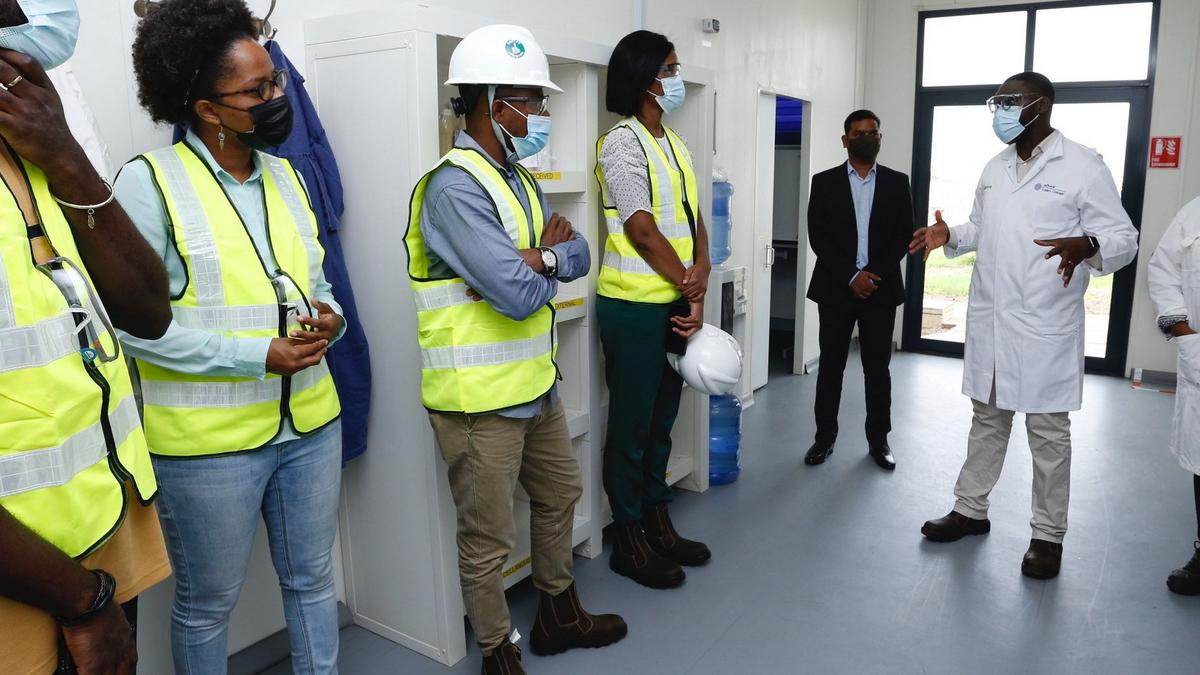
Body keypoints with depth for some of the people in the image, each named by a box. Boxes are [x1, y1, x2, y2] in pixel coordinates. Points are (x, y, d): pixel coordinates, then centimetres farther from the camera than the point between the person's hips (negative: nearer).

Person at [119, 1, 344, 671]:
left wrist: (328, 317, -8)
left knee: (313, 580, 20)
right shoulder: (149, 181, -12)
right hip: (209, 441, -5)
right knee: (209, 603, 16)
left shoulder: (287, 175, 7)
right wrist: (258, 355, -20)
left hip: (311, 423, 5)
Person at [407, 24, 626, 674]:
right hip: (481, 399, -10)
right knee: (488, 541, 6)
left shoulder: (518, 177, 11)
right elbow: (519, 293, -26)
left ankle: (559, 614, 44)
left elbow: (578, 257, 5)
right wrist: (547, 257, -5)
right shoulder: (455, 187, -20)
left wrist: (540, 256, -16)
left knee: (559, 497, 24)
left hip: (536, 385, 10)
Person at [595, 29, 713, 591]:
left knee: (662, 419, 16)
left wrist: (699, 279, -8)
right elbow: (643, 232, -17)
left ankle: (657, 523, 31)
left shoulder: (674, 144, 14)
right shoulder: (622, 143, -11)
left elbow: (694, 219, 9)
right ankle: (629, 542, 18)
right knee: (631, 425, 3)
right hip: (635, 306, -8)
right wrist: (691, 288, -9)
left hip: (675, 304, 8)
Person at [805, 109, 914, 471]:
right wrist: (851, 277, -12)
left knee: (878, 368, 7)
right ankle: (825, 437, 16)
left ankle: (878, 440, 18)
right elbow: (818, 237, -4)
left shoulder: (897, 182, 7)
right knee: (830, 366, 5)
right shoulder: (824, 182, 3)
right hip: (836, 288, -1)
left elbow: (904, 235, 2)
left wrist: (874, 274, -11)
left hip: (881, 289, 1)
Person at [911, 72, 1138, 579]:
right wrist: (950, 236, 2)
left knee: (1048, 432, 5)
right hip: (989, 321, 6)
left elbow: (1123, 238, -9)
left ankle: (1048, 534, 19)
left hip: (1044, 327, -6)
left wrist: (1086, 246, -31)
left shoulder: (1083, 166, -7)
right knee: (987, 420, 16)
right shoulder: (995, 168, 13)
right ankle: (970, 510, 29)